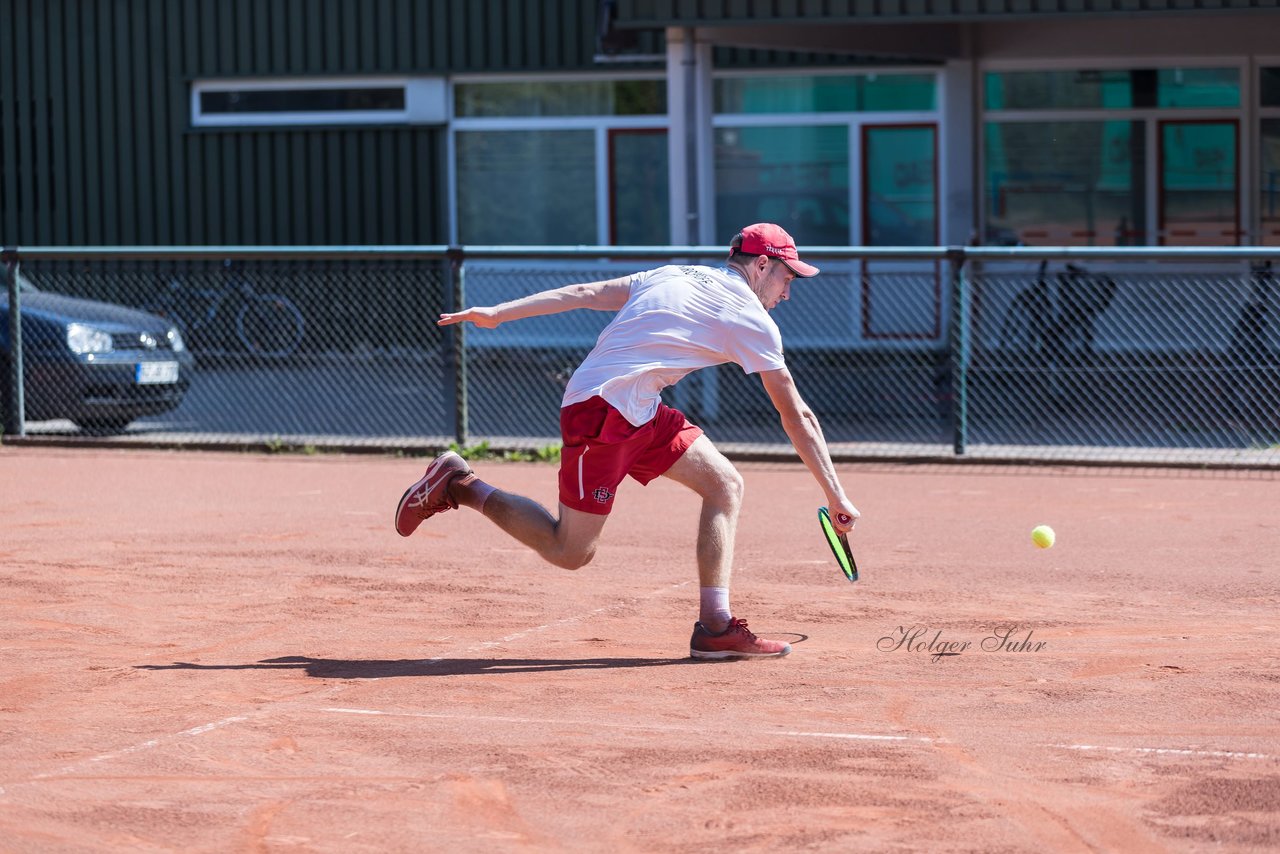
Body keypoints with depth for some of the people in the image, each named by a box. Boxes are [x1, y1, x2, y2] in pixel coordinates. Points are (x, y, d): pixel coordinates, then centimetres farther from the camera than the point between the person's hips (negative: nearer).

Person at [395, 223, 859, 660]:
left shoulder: (674, 275, 16)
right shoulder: (751, 320, -5)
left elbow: (586, 293, 10)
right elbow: (797, 417, -2)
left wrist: (497, 313, 8)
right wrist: (836, 497, 2)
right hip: (602, 408, -9)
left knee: (724, 484, 5)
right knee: (571, 552, -1)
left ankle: (716, 627, 1)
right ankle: (459, 485, 7)